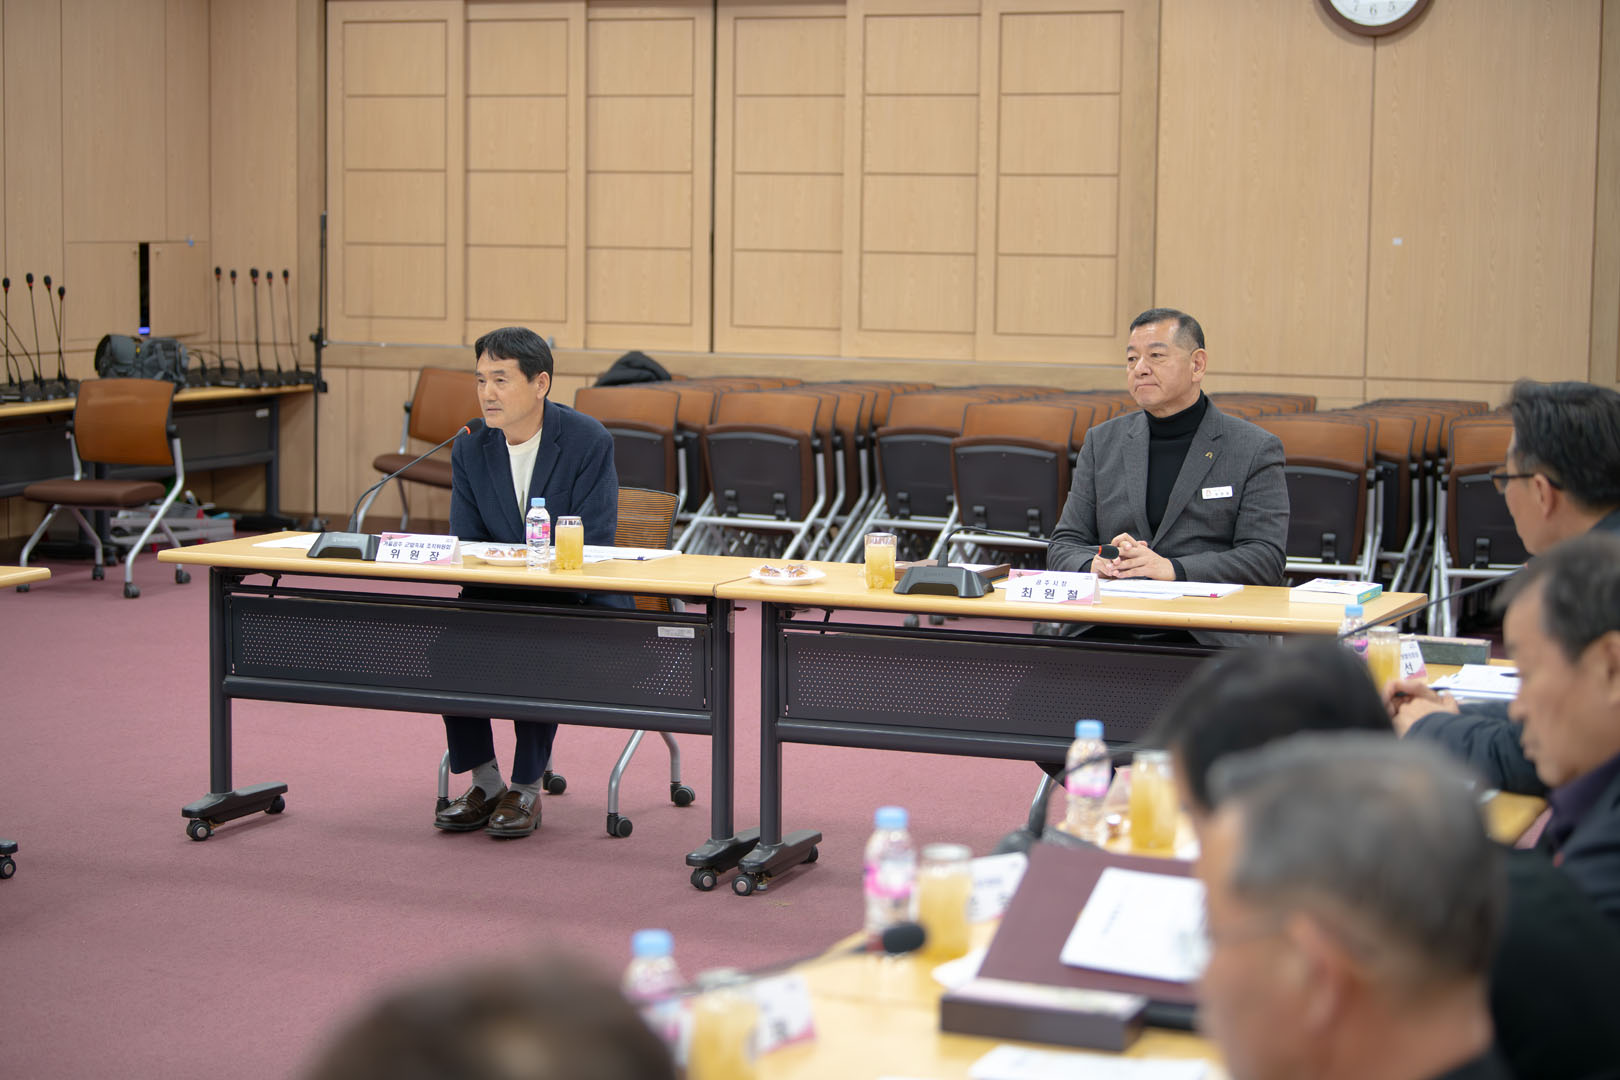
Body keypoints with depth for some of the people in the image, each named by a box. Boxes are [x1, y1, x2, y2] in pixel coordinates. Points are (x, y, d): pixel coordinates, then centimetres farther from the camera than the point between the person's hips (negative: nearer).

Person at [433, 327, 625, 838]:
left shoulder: (589, 442, -14)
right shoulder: (470, 449, 1)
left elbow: (591, 550, -17)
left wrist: (537, 607, -29)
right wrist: (480, 588, -22)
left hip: (578, 601, -4)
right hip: (502, 596, 5)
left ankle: (526, 789, -15)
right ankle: (484, 783, -8)